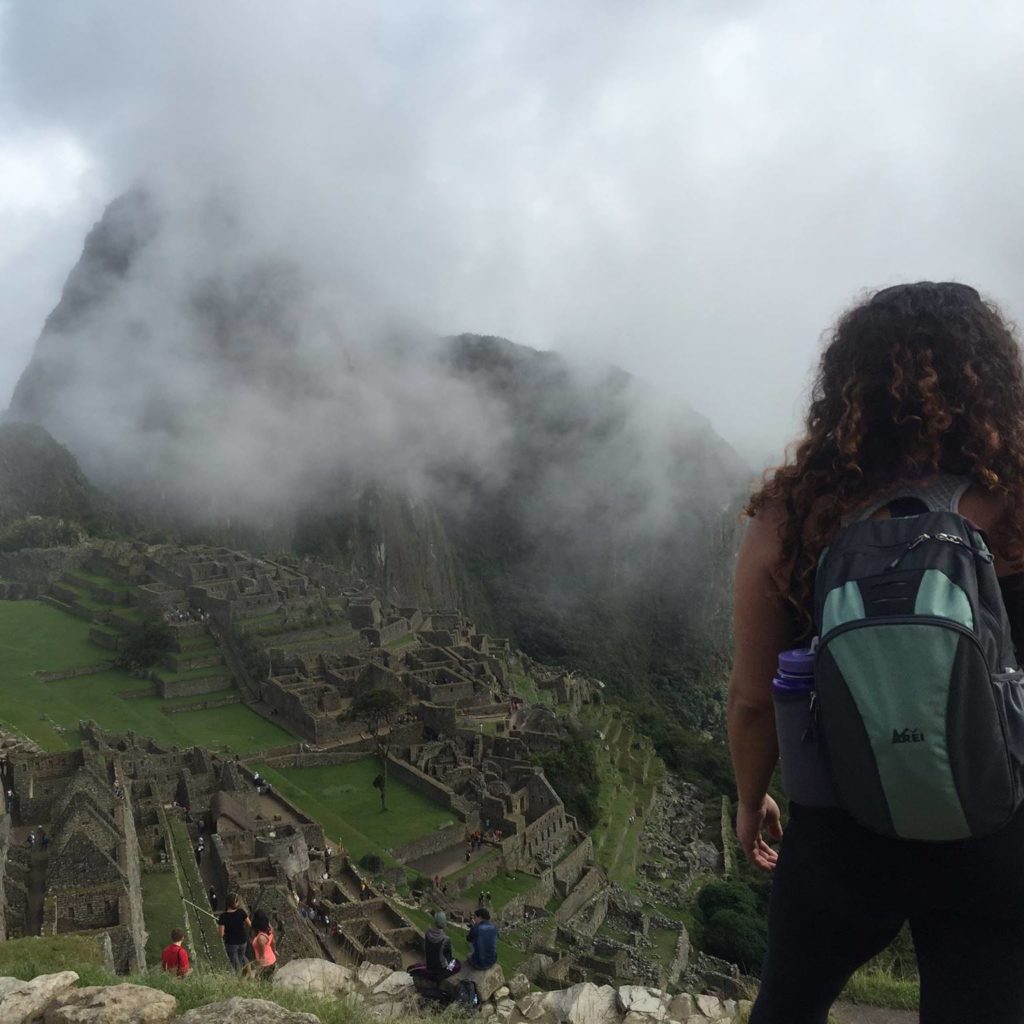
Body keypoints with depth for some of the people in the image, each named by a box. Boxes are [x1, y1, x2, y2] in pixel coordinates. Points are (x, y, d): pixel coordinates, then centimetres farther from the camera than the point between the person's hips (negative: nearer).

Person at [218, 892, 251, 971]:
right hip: (242, 942, 3)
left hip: (231, 944, -3)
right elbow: (249, 924, -1)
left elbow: (221, 934, -18)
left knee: (236, 966, 11)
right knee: (241, 961, 25)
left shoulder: (223, 916, -21)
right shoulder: (241, 912, -12)